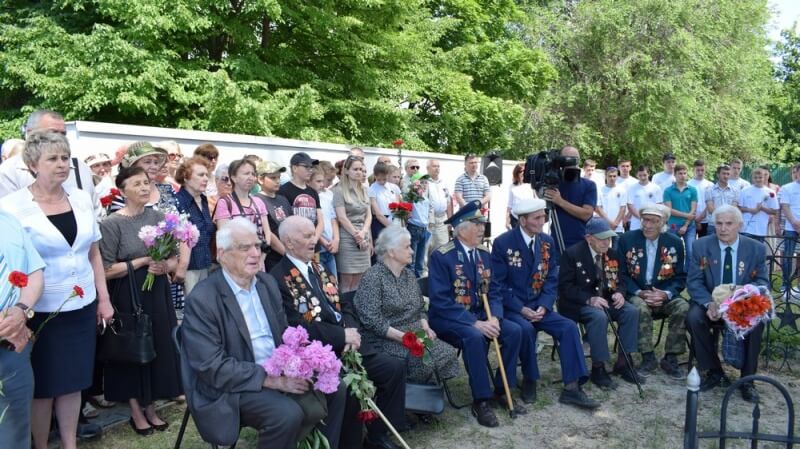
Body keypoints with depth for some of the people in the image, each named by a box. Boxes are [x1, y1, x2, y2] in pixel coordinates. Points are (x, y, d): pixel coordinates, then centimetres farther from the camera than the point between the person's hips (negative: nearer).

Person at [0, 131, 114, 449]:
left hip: (81, 306, 4)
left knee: (73, 381, 13)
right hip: (40, 311, -4)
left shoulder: (82, 199, 4)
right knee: (42, 386, 9)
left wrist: (104, 298, 9)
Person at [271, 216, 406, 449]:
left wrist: (352, 330, -6)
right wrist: (343, 336, -18)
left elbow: (344, 304, 15)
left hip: (346, 343, 8)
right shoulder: (278, 279, -12)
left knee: (395, 367, -2)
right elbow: (297, 328, -19)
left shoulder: (318, 268, 15)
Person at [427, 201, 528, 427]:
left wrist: (494, 317, -14)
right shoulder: (441, 256, -15)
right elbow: (440, 301, -21)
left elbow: (494, 292, 8)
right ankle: (480, 402, -21)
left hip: (479, 315, 7)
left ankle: (501, 390, 2)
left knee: (514, 331, -15)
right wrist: (475, 323, -27)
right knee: (474, 337, -35)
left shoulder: (484, 255, 7)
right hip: (447, 318, -6)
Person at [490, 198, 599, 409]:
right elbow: (497, 284, -11)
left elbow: (551, 279, 6)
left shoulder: (547, 241, 6)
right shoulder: (502, 243, -10)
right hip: (510, 307, -5)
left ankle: (571, 388, -14)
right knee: (526, 328, -34)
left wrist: (543, 306, -11)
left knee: (569, 326, -18)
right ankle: (529, 380, -9)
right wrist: (521, 309, -20)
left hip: (537, 306, 5)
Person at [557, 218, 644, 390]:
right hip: (578, 303, -6)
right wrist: (590, 299, -28)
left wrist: (619, 293, -11)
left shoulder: (612, 254, 7)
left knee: (632, 311, -18)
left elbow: (619, 281, 15)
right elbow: (565, 287, -16)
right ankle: (598, 368, -21)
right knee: (599, 316, -35)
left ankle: (623, 363, -8)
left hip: (605, 299, 6)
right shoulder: (572, 254, -12)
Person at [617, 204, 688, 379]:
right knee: (641, 308, -34)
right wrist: (640, 293, -16)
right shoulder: (627, 239, -2)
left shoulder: (675, 242, 3)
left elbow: (680, 277, 4)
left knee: (683, 308, -27)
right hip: (637, 294, -2)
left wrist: (666, 294, -15)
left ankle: (670, 358, -13)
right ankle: (648, 358, -18)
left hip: (665, 295, 2)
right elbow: (622, 274, -1)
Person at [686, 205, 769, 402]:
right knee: (693, 318, -30)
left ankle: (747, 379, -11)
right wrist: (709, 303, -27)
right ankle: (714, 372, -9)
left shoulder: (757, 249, -2)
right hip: (710, 302, 0)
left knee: (756, 322, -30)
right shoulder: (701, 246, -4)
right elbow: (693, 282, -6)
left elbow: (763, 282, -1)